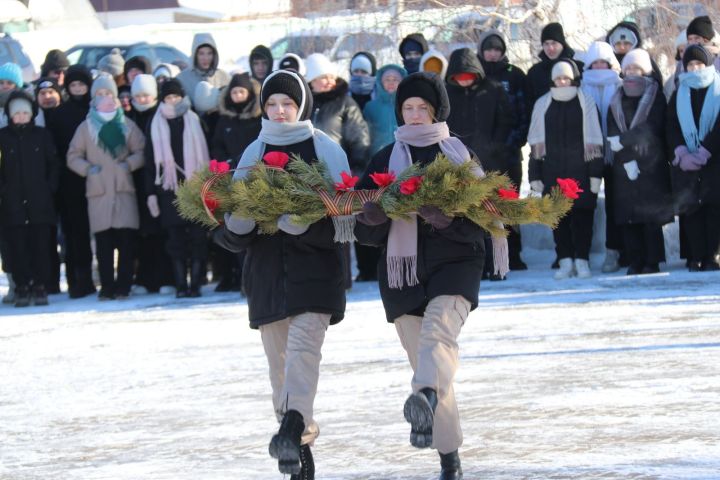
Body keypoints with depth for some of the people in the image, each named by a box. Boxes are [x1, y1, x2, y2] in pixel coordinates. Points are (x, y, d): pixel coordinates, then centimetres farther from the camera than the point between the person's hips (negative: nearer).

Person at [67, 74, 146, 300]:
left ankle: (123, 285, -1)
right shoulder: (86, 127, 9)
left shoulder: (127, 124, 11)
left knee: (126, 239, -7)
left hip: (124, 187, 0)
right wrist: (87, 168, -6)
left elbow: (141, 151, 12)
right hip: (98, 190, 0)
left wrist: (130, 163, -6)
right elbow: (73, 156, 11)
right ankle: (107, 287, 1)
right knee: (103, 242, -3)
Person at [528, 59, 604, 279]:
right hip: (553, 171, 2)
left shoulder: (586, 103, 2)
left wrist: (596, 172, -4)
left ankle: (582, 260, 5)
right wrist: (534, 175, 5)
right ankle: (565, 261, 7)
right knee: (559, 217, 2)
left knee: (583, 215, -1)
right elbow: (536, 143, 10)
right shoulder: (543, 105, 8)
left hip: (580, 170, -2)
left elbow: (595, 141, 1)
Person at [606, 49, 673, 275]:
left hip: (651, 163, -3)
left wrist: (622, 141, -12)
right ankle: (636, 263, 1)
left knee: (652, 215, -8)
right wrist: (627, 160, -9)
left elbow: (651, 128, -8)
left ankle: (652, 263, -7)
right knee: (627, 217, -2)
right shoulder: (617, 100, 14)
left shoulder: (655, 97, 4)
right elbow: (612, 132, 4)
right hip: (624, 168, 3)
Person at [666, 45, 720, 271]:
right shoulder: (679, 94, 15)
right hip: (686, 163, 3)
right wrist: (681, 153, -11)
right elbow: (671, 127, 6)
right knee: (690, 209, -4)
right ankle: (696, 258, -4)